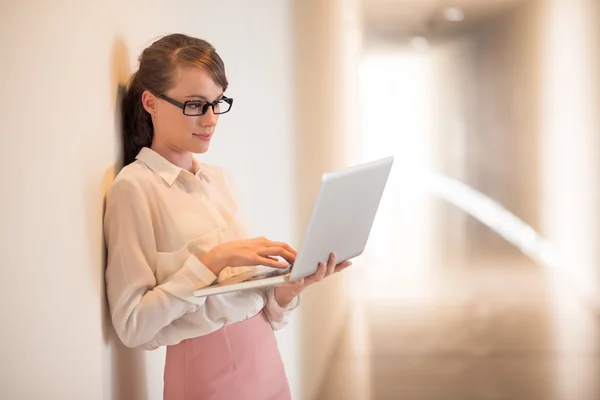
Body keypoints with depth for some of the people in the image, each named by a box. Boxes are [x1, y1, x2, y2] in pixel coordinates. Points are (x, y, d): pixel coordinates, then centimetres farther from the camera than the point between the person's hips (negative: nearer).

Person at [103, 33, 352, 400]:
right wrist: (214, 259, -22)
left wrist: (291, 286, -11)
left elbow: (247, 288, 8)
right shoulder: (134, 187, -12)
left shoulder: (222, 179, 7)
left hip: (266, 357, 6)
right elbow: (133, 326, -17)